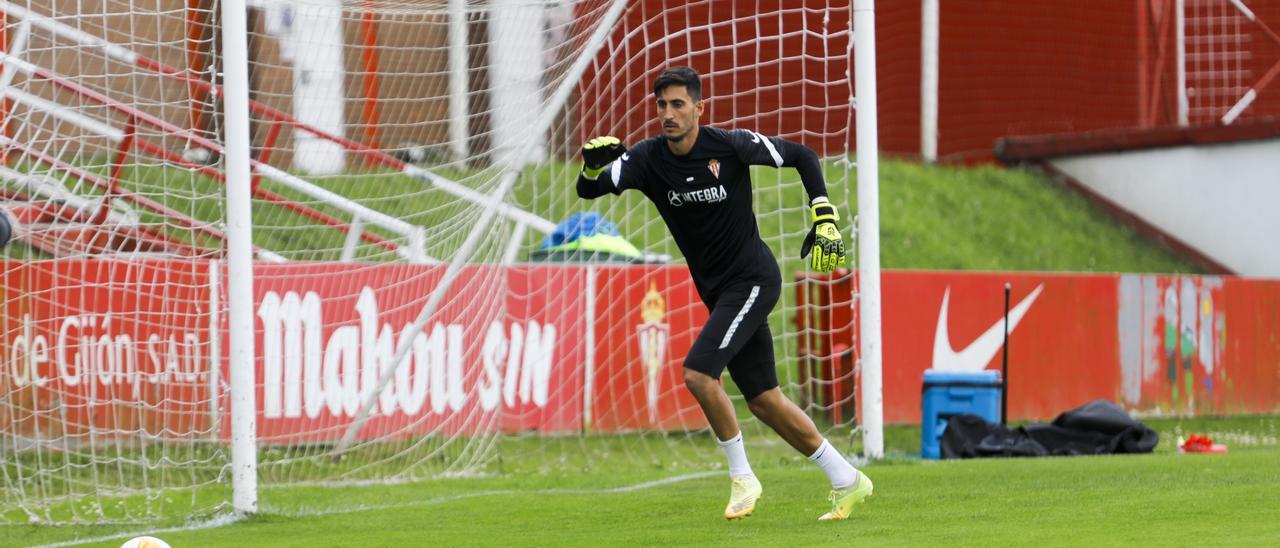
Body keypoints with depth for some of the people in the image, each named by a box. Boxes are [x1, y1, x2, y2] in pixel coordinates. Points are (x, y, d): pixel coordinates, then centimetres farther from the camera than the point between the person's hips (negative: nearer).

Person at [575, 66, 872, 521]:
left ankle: (742, 477, -5)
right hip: (718, 291, 6)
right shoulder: (647, 158, -4)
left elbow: (802, 156, -3)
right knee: (763, 401, 9)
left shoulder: (731, 146, -15)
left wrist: (825, 219, -11)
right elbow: (589, 190, -15)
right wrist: (592, 165, -38)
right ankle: (846, 481, 21)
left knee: (698, 372, -22)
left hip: (753, 278, -6)